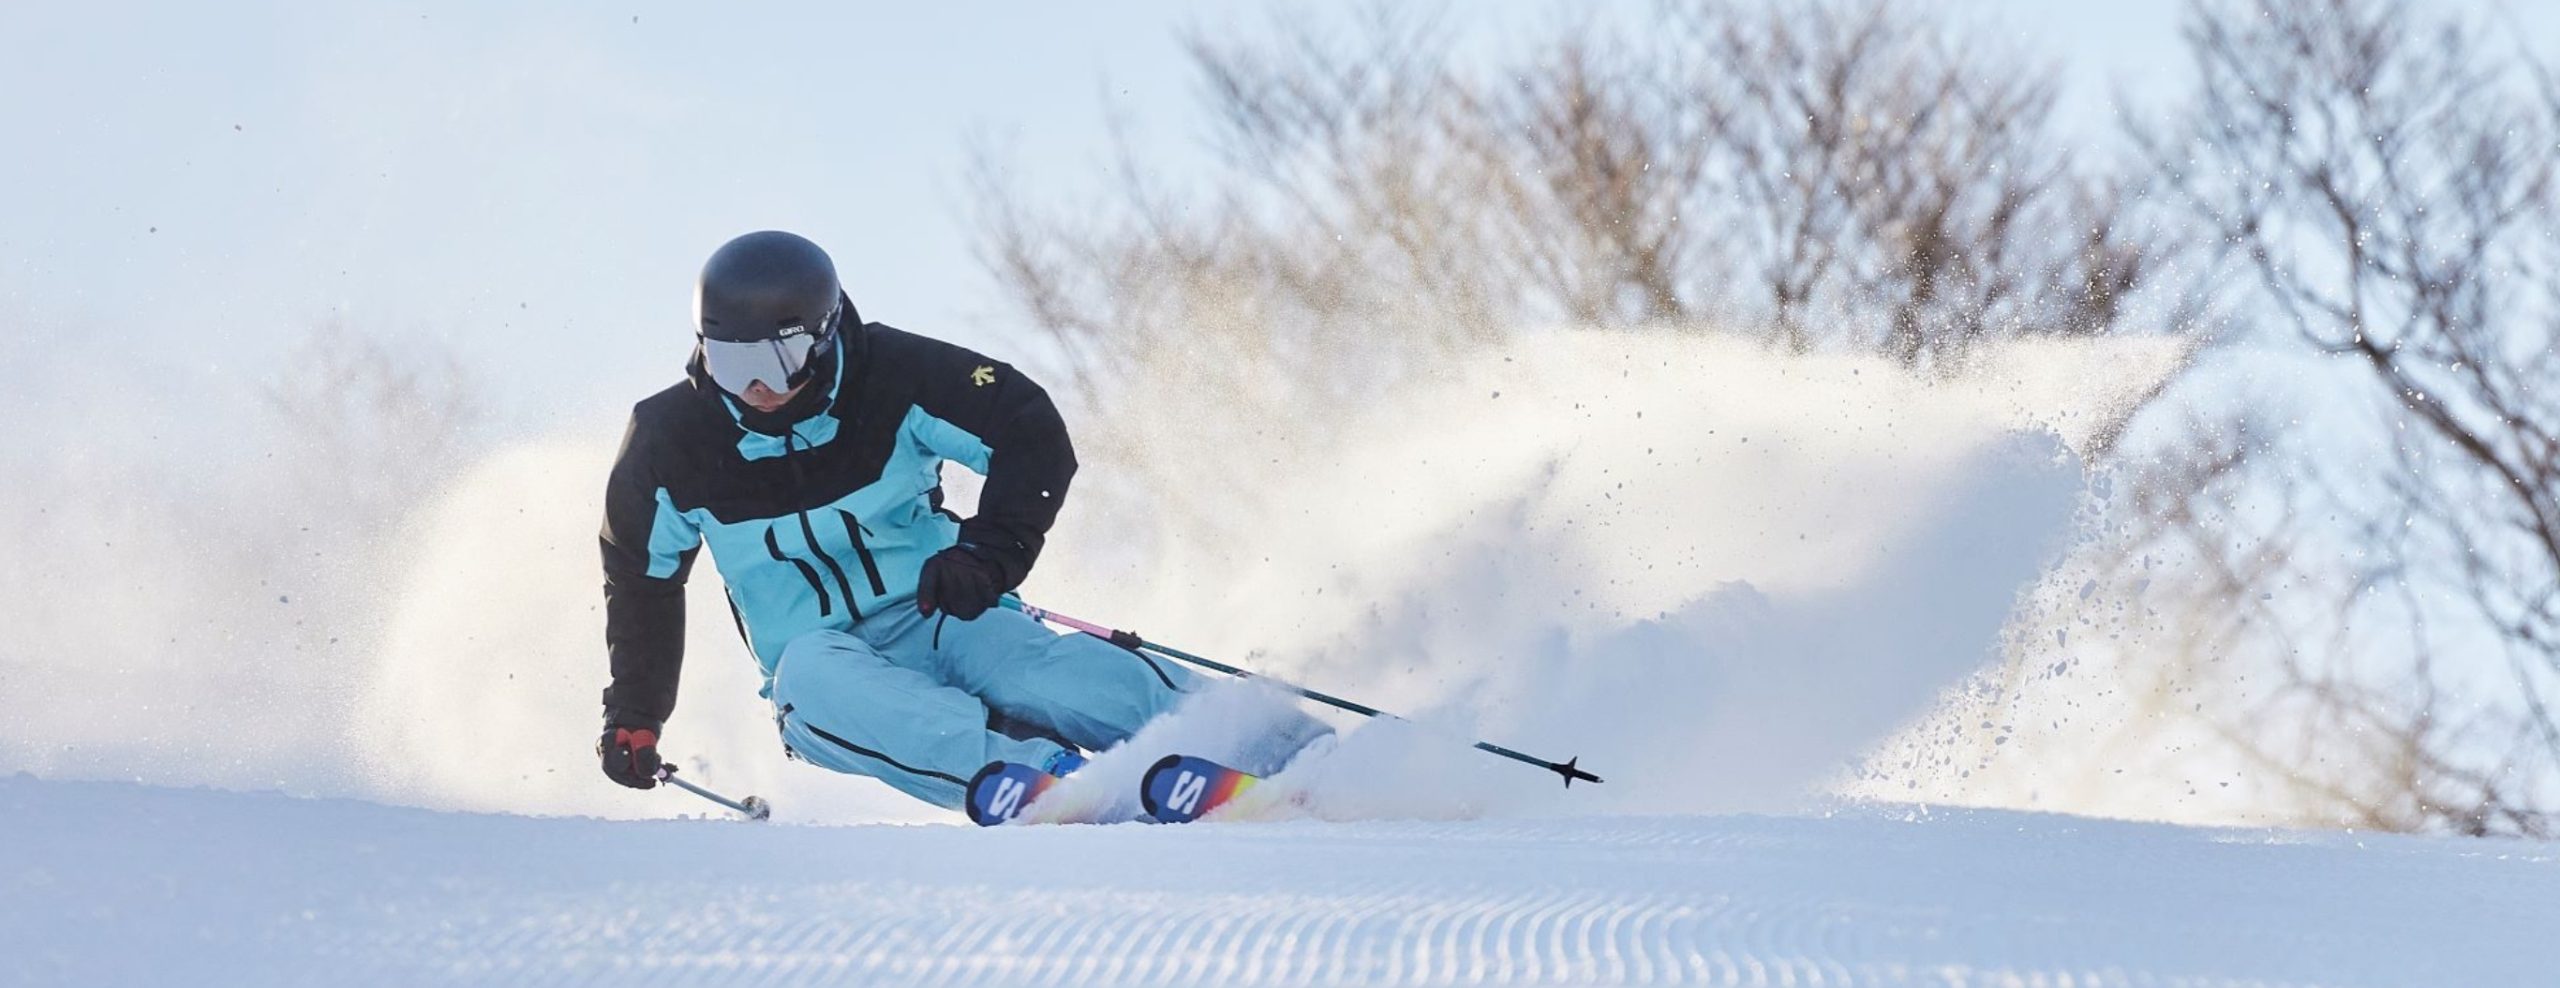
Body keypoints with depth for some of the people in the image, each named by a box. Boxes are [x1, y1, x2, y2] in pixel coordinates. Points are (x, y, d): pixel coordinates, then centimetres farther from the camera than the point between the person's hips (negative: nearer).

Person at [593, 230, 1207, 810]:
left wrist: (990, 552, -22)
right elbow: (642, 579, 15)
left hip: (939, 616, 0)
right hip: (824, 659, 0)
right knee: (810, 673, -37)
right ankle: (1042, 777, -56)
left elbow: (1033, 438, -8)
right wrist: (633, 716, 11)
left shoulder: (892, 378, -9)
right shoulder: (673, 443, -2)